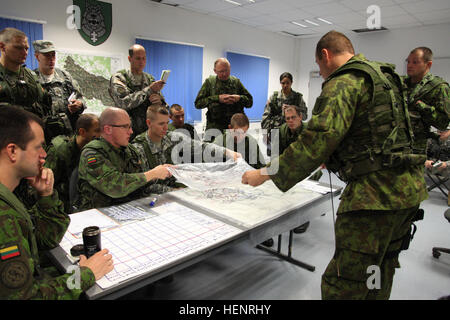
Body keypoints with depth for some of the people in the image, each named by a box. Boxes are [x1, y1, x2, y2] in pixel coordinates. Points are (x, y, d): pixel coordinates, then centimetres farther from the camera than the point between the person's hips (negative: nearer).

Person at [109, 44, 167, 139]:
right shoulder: (118, 78, 1)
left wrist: (159, 101, -13)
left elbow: (164, 106, 11)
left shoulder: (150, 79, 14)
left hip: (149, 130, 4)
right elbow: (124, 103, -14)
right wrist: (149, 90, -16)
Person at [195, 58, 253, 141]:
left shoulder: (236, 82, 8)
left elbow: (250, 101, 10)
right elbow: (198, 103, -4)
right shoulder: (209, 82, 4)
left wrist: (239, 98, -12)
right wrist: (217, 98, -15)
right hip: (214, 126, -1)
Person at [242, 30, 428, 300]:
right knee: (380, 277, 24)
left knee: (342, 287, -4)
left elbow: (321, 137, -23)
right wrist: (331, 160, 34)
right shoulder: (384, 76, 21)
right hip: (408, 187, 10)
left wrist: (266, 174, -16)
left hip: (376, 192, -10)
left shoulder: (344, 82, -10)